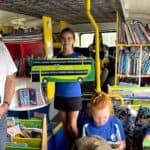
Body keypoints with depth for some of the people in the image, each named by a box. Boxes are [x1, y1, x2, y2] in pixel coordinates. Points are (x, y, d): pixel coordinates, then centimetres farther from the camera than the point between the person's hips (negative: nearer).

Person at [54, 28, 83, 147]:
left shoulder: (79, 57, -7)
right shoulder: (57, 57, 2)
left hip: (74, 95, -3)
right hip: (60, 95, 3)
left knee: (72, 125, 2)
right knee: (65, 125, 14)